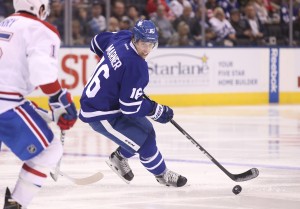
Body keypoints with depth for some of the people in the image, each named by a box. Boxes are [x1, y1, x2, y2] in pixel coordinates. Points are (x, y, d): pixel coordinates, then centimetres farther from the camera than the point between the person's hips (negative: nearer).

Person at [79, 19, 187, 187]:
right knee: (145, 139, -8)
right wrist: (158, 111, -13)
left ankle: (119, 158, 36)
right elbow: (130, 106, -26)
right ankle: (162, 174, 13)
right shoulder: (136, 66, -30)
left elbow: (97, 41, 18)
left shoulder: (122, 38, -5)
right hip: (99, 114, -10)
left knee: (144, 128, 20)